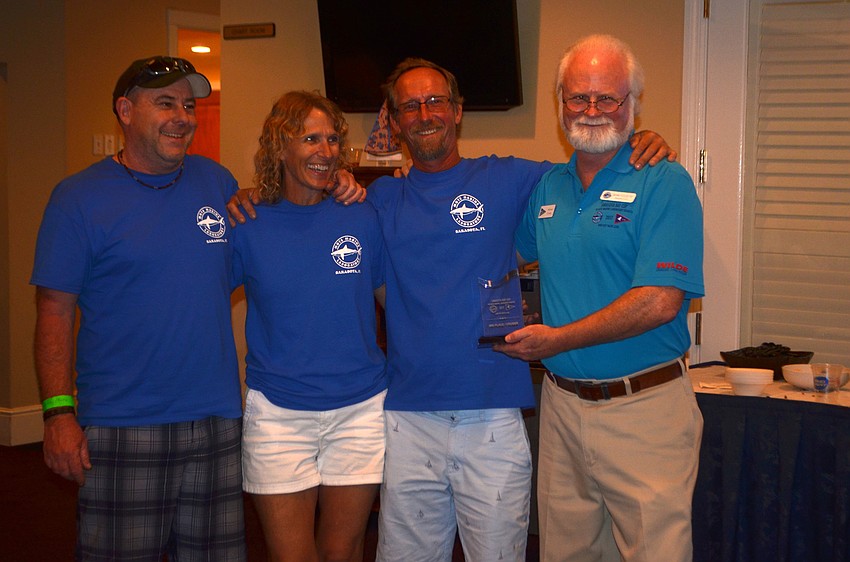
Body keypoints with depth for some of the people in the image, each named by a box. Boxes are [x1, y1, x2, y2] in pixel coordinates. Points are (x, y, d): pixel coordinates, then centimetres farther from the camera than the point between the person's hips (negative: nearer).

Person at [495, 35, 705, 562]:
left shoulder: (664, 183, -9)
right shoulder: (546, 187, 10)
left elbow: (659, 302, -19)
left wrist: (558, 340, -12)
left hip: (645, 409, -6)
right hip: (563, 404, 6)